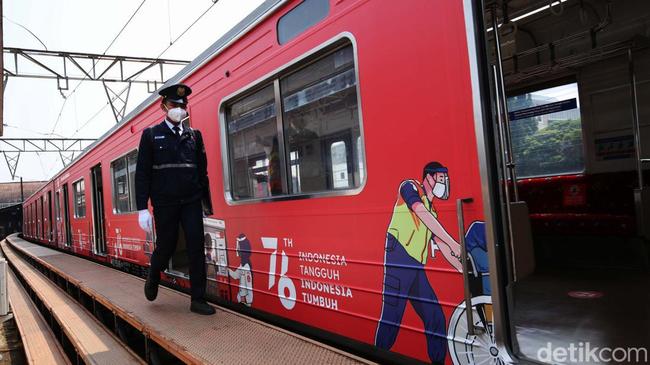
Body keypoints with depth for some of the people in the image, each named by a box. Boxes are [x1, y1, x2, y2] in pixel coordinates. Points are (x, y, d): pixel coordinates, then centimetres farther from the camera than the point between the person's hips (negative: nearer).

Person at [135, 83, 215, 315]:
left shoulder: (194, 135, 9)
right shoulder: (151, 135, 2)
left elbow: (202, 172, 10)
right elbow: (142, 174, -2)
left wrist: (207, 204, 9)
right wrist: (142, 209, -9)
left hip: (191, 202, 2)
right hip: (165, 204, -2)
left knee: (196, 248, -3)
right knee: (165, 247, 8)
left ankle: (198, 300, 5)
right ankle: (153, 278, 41)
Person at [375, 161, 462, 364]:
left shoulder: (432, 212, 27)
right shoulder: (410, 186, 6)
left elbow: (442, 246, 24)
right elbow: (422, 214, -11)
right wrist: (452, 243, -13)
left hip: (417, 268, 8)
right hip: (399, 260, -8)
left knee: (436, 318, 6)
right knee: (392, 316, -10)